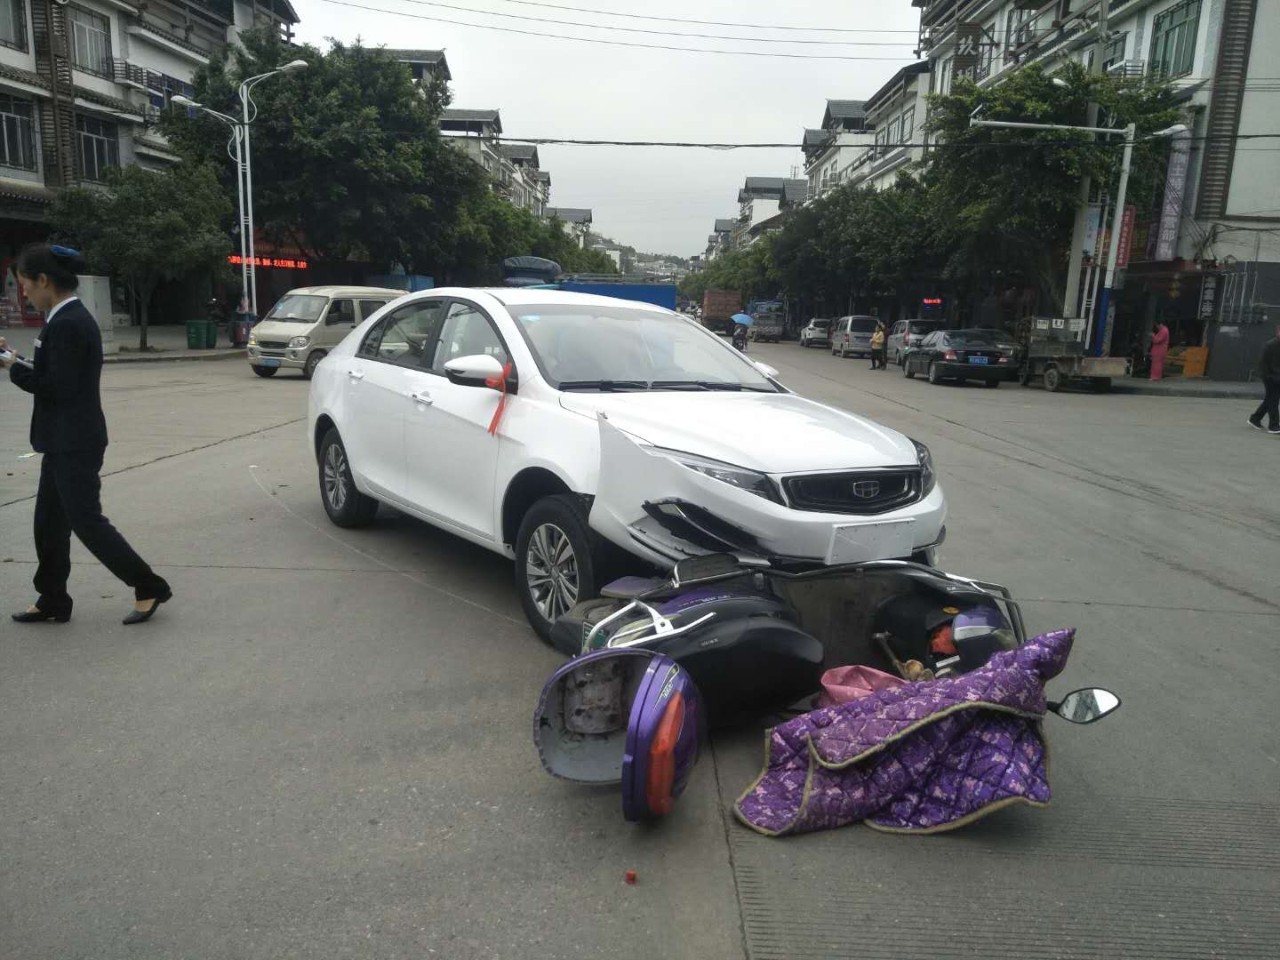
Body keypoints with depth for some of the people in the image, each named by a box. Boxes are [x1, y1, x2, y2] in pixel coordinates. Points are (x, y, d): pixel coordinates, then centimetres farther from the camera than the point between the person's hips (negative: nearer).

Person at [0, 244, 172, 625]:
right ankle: (52, 601, 25)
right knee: (49, 522, 15)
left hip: (74, 443, -10)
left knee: (86, 521, -3)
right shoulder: (71, 318, 12)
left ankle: (149, 587, 5)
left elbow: (57, 388, -21)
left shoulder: (67, 324, -19)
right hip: (67, 440, 10)